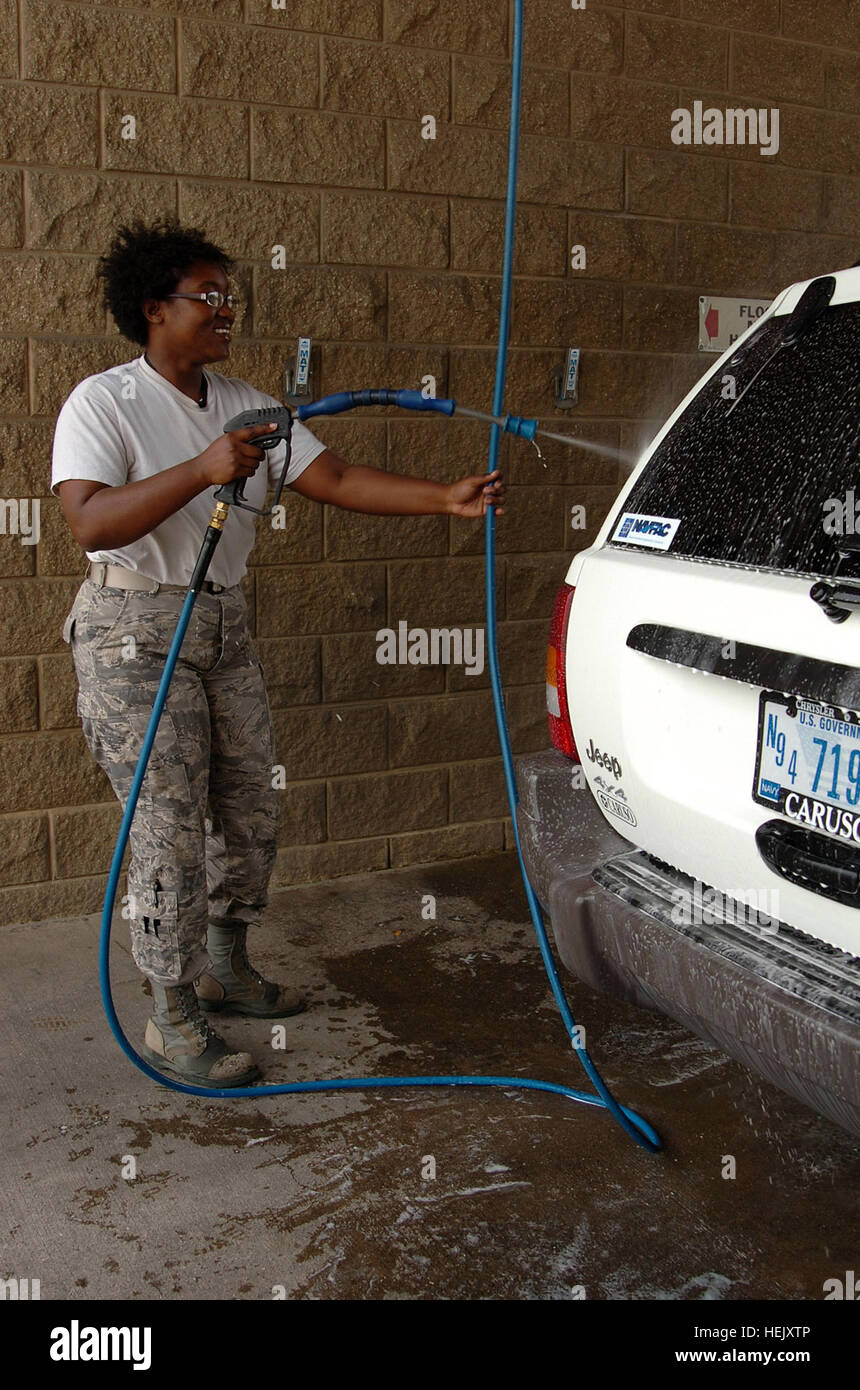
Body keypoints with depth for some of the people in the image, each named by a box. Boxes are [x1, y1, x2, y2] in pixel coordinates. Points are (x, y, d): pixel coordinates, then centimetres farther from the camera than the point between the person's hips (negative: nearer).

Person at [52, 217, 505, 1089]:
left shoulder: (243, 406, 8)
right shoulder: (103, 403, -10)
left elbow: (336, 479, 0)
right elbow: (92, 522, -25)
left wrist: (447, 498, -10)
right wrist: (202, 470, -35)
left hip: (223, 625, 7)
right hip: (134, 633, -7)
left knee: (249, 811, 12)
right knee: (169, 827, -7)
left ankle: (225, 967, 32)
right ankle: (173, 1022, 8)